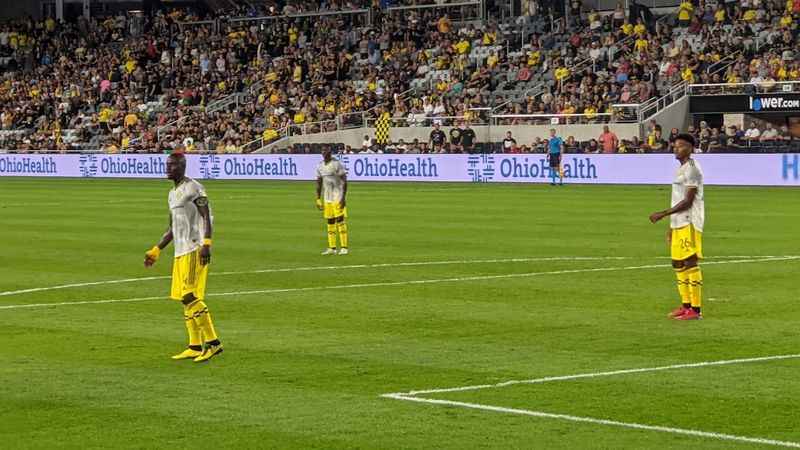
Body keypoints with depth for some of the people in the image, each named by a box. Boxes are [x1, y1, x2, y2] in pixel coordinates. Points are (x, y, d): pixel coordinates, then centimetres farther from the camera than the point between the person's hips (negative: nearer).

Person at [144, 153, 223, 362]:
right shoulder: (173, 194, 21)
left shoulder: (194, 188, -7)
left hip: (194, 251, -9)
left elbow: (206, 217, -16)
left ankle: (213, 342, -14)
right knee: (185, 298, 8)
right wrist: (156, 251, 25)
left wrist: (206, 244, -28)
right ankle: (195, 347, 11)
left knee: (190, 296, -15)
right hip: (180, 252, 9)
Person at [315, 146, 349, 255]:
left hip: (338, 198, -7)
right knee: (330, 222, 8)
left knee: (340, 221, -10)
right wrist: (318, 199, 13)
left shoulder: (336, 164, -11)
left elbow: (344, 181, -13)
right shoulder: (320, 166, 10)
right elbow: (319, 183, 18)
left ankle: (344, 247, -9)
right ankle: (331, 248, 12)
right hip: (327, 198, 7)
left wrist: (343, 198, -19)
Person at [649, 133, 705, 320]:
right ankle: (686, 305, 19)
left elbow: (687, 201, -18)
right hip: (679, 224, 10)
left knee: (690, 263, -10)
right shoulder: (681, 169, 18)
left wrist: (662, 214, -19)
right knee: (678, 263, 12)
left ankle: (695, 309, -9)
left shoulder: (692, 169, -12)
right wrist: (671, 226, 22)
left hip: (689, 224, -10)